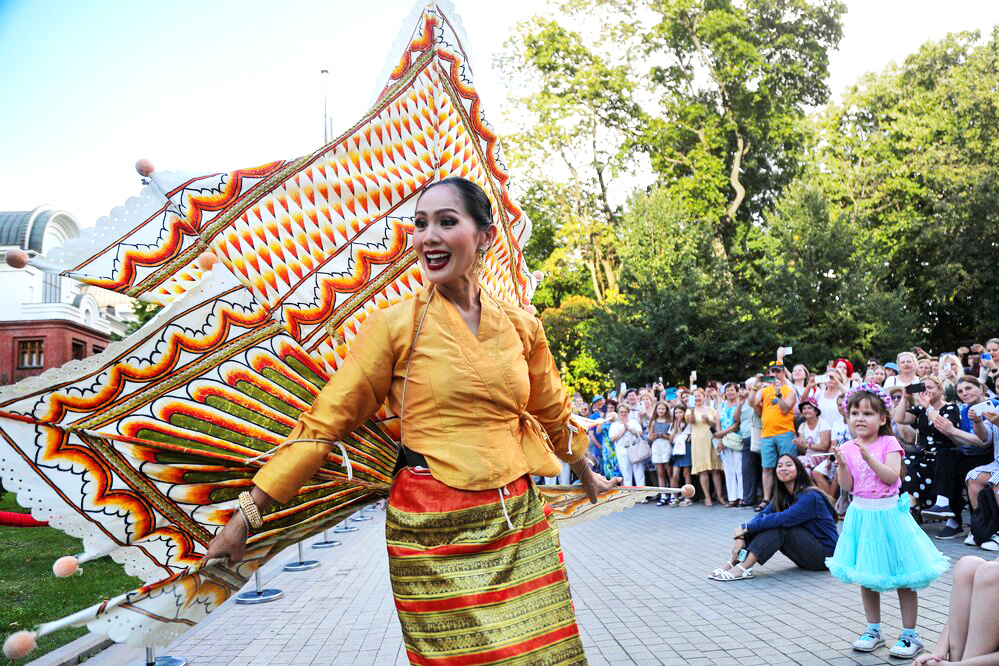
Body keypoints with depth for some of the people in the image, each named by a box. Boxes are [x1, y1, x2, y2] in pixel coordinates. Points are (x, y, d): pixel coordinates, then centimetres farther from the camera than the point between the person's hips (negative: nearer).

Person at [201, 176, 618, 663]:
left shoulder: (521, 327, 5)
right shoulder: (395, 325, -5)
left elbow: (554, 414, 21)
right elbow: (325, 421, -5)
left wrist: (586, 476, 35)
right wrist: (245, 516, -6)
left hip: (520, 526, 3)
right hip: (433, 533, -3)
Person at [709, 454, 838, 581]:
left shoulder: (810, 496, -20)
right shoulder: (783, 496, 6)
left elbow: (784, 519, -31)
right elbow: (762, 515, -6)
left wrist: (746, 527, -28)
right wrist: (741, 537, -23)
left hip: (826, 553, -7)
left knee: (778, 525, -27)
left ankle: (743, 568, -33)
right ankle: (734, 561, -20)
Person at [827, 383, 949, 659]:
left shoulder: (888, 443, -7)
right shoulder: (847, 448, 1)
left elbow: (892, 476, -19)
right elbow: (847, 486, -3)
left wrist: (869, 457, -29)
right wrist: (842, 464, -19)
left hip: (887, 512, -4)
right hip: (861, 513, 4)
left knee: (902, 578, 3)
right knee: (866, 576, 12)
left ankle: (910, 635, 16)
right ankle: (873, 630, 27)